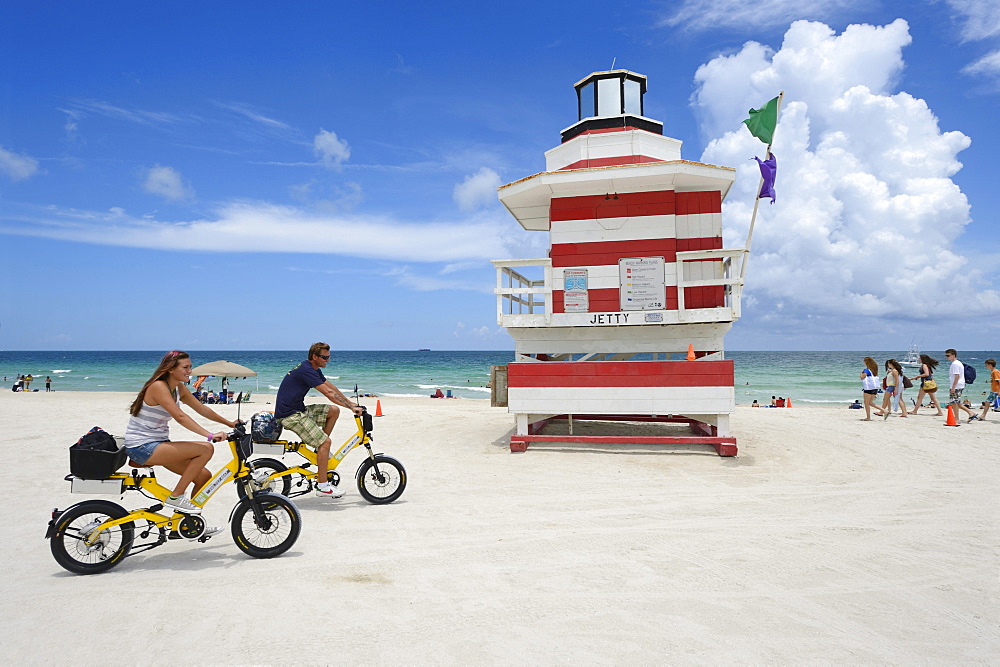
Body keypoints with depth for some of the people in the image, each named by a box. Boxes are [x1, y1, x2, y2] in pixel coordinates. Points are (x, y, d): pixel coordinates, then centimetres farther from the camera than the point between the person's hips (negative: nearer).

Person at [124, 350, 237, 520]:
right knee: (206, 449, -22)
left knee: (204, 476, 2)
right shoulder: (158, 387, -20)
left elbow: (202, 409, 16)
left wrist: (230, 424, 15)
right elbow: (180, 417, -30)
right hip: (142, 447, -9)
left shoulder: (179, 388, 8)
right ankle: (175, 497, -12)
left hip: (159, 444, 9)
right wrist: (210, 435, -36)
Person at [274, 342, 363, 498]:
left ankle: (320, 448, 12)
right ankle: (322, 486, -10)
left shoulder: (315, 370, 12)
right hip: (290, 415, -10)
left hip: (299, 410, 10)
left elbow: (333, 388, 14)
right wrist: (351, 407, -21)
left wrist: (352, 404, 7)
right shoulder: (306, 371, -20)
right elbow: (329, 393, -23)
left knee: (334, 410, 3)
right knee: (325, 442, -16)